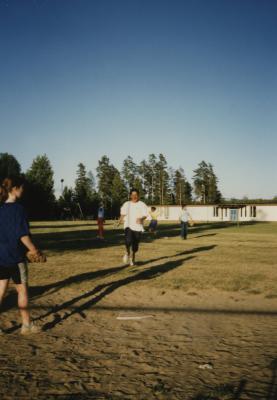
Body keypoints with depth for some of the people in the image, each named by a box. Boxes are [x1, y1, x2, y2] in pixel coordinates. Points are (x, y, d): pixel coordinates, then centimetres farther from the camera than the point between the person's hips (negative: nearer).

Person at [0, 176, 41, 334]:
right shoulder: (18, 208, -16)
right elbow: (23, 235, -18)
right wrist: (36, 252, -9)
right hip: (15, 257, -6)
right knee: (22, 291, 9)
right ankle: (27, 325, 19)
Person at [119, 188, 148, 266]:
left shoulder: (142, 205, 2)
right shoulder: (126, 204, 9)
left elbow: (145, 215, -4)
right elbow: (123, 214, 13)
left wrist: (141, 218, -26)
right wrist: (120, 220, -6)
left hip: (138, 227, 0)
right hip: (128, 226, 0)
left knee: (135, 245, 5)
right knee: (128, 240, -25)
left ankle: (132, 258, 31)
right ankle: (127, 253, 5)